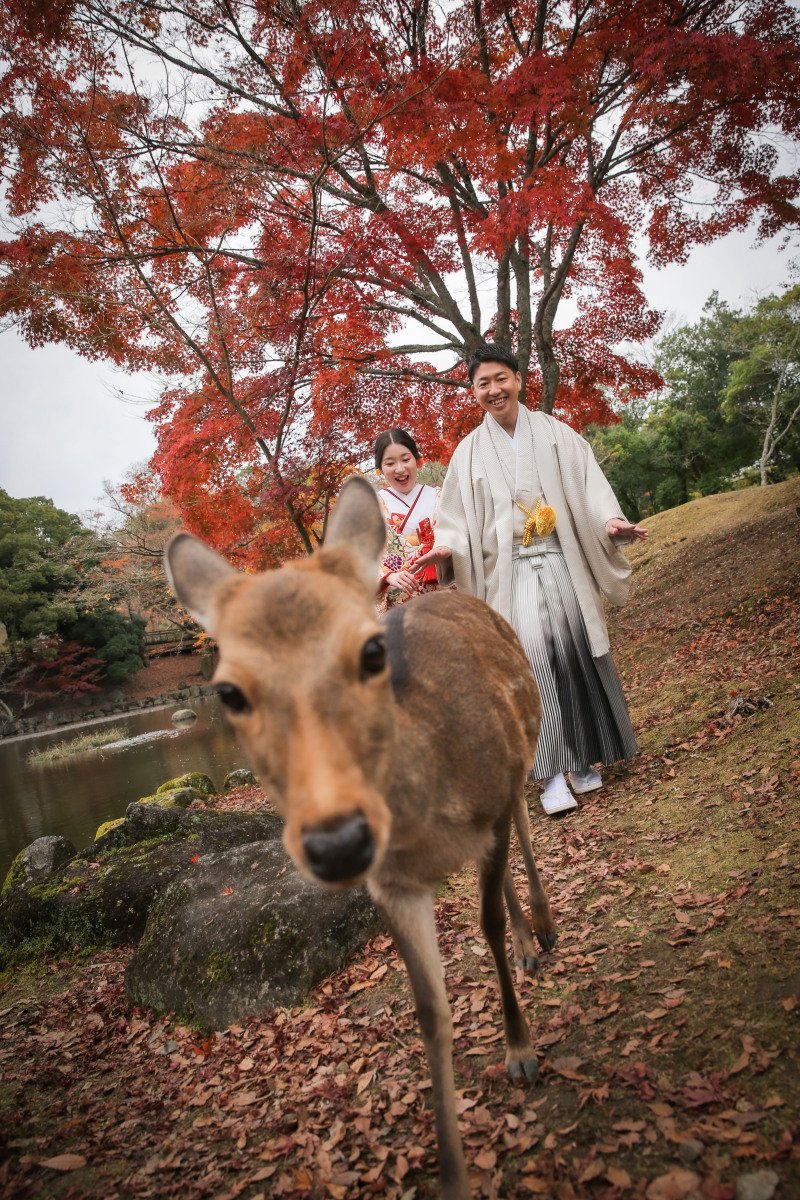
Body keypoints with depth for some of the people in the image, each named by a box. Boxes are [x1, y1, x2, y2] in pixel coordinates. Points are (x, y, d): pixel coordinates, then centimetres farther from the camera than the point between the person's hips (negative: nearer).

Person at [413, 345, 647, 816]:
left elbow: (589, 483, 3)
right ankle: (553, 774, -10)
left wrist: (611, 521, -16)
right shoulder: (470, 452, 11)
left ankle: (582, 759, 17)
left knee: (576, 651, 0)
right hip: (511, 569, -1)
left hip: (562, 562, 1)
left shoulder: (556, 433, 10)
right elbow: (458, 516, 9)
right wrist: (446, 548, -11)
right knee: (533, 654, -15)